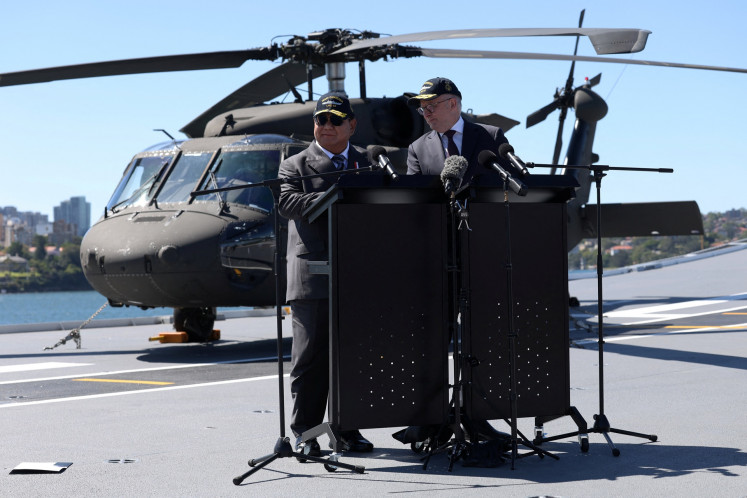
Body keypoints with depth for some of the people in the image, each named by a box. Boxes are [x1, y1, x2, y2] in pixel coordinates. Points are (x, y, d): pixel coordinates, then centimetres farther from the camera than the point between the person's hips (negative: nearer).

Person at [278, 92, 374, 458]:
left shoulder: (368, 164, 18)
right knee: (311, 357, -1)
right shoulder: (296, 165, 6)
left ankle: (348, 428, 17)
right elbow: (287, 202, -12)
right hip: (313, 277, -3)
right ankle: (304, 432, 7)